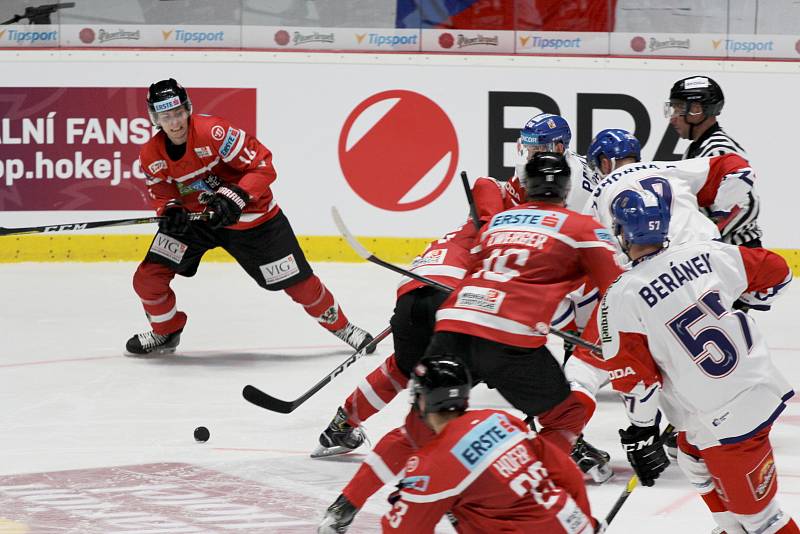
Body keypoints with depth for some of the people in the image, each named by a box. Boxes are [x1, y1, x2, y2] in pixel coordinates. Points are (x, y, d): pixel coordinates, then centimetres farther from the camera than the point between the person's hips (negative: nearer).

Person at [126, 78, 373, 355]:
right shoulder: (152, 155, -11)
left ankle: (340, 325, 25)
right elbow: (161, 192, 4)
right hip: (195, 217, 4)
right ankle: (166, 332, 20)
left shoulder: (213, 131, -28)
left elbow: (262, 165, -24)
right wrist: (170, 210, -19)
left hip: (250, 216, -4)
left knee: (297, 281, 0)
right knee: (148, 278, -7)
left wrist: (234, 198, -34)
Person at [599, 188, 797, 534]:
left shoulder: (620, 300, -15)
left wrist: (641, 434, -1)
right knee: (696, 464, 32)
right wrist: (741, 304, 30)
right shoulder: (707, 254, -2)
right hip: (761, 386, 7)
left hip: (724, 424, -7)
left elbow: (636, 378, -14)